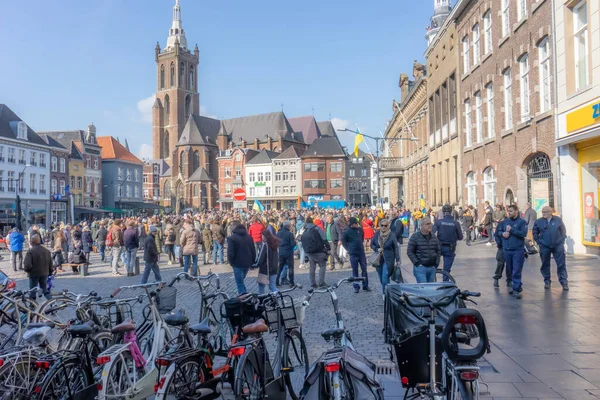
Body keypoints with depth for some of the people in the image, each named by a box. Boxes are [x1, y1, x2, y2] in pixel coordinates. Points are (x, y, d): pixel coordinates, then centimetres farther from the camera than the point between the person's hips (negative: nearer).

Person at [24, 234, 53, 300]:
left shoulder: (30, 252, -17)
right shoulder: (47, 251, 1)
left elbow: (27, 265, -22)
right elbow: (51, 264, 7)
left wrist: (27, 270, 0)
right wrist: (50, 272, 19)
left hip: (34, 274, -5)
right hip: (44, 274, 5)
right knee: (45, 290, 16)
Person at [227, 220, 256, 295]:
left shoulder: (232, 238, -13)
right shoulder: (249, 236, 7)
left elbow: (230, 253, -17)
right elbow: (253, 251, 8)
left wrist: (231, 262, 0)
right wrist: (252, 262, 15)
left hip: (238, 264, -6)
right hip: (247, 264, 6)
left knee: (239, 283, 4)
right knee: (241, 281, 23)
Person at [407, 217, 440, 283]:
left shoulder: (434, 237, 10)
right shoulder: (415, 237, -6)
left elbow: (438, 251, 19)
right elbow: (409, 251, -6)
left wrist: (437, 263, 8)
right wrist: (417, 263, -11)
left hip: (432, 267, 5)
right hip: (420, 268, -5)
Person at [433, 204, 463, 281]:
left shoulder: (438, 222, -7)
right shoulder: (456, 223, -6)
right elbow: (460, 237, -1)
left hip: (440, 247, 0)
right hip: (450, 249, 0)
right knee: (447, 269, 9)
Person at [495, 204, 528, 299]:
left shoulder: (522, 222, -2)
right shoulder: (504, 221, 10)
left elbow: (524, 233, -15)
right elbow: (497, 232, 13)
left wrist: (511, 230, -16)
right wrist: (502, 233, -8)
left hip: (518, 250, -5)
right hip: (506, 249, 5)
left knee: (517, 271, -6)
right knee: (510, 270, 13)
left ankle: (516, 289, -2)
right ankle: (518, 285, 29)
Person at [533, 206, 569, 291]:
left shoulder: (558, 220, 1)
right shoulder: (538, 221, 0)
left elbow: (563, 230, 12)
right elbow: (534, 232, 10)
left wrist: (562, 240, 5)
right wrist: (538, 241, 2)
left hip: (558, 246, 0)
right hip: (544, 247, 0)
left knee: (561, 264, -1)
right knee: (545, 264, 6)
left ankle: (564, 282, 4)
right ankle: (547, 281, 18)